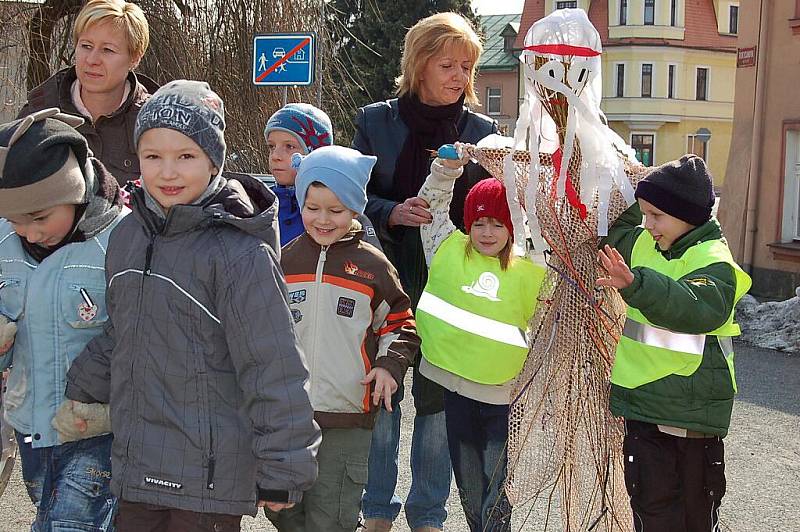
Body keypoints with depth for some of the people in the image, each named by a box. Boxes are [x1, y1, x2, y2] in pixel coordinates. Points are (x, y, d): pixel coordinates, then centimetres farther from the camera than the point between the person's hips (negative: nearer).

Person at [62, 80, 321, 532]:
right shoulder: (129, 236, 7)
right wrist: (82, 392, 16)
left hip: (210, 474, -6)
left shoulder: (240, 251, -16)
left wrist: (283, 470, -14)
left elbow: (275, 368, -15)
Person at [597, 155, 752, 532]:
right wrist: (627, 201, 8)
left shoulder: (714, 262, -16)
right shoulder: (643, 244, 6)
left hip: (693, 413, -6)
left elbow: (697, 306, -35)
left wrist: (637, 284, -51)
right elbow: (610, 233, 26)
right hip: (644, 403, 6)